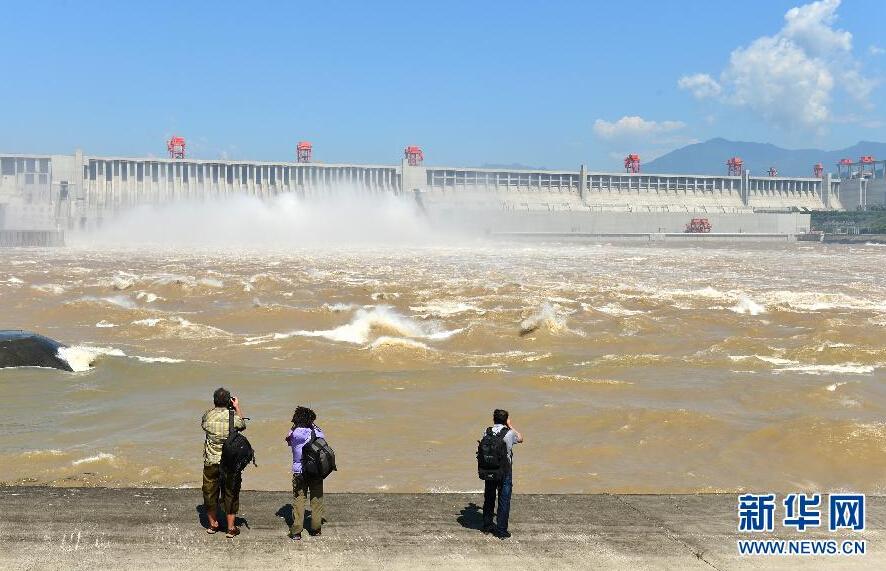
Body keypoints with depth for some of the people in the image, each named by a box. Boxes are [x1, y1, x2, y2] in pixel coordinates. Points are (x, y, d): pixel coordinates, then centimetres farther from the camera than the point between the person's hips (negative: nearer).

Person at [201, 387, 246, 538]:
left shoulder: (208, 415, -7)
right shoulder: (233, 416, -11)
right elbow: (243, 425, 12)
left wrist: (215, 408, 19)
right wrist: (237, 407, 19)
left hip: (210, 462, 2)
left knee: (210, 492, 17)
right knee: (230, 493, 9)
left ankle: (212, 524, 29)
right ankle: (231, 528, 14)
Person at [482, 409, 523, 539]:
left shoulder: (487, 433, -5)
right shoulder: (509, 433, -12)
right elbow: (520, 438, 9)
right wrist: (511, 426, 15)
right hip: (505, 471, -3)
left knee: (489, 498, 18)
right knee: (504, 501, 5)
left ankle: (487, 526, 30)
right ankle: (501, 531, 7)